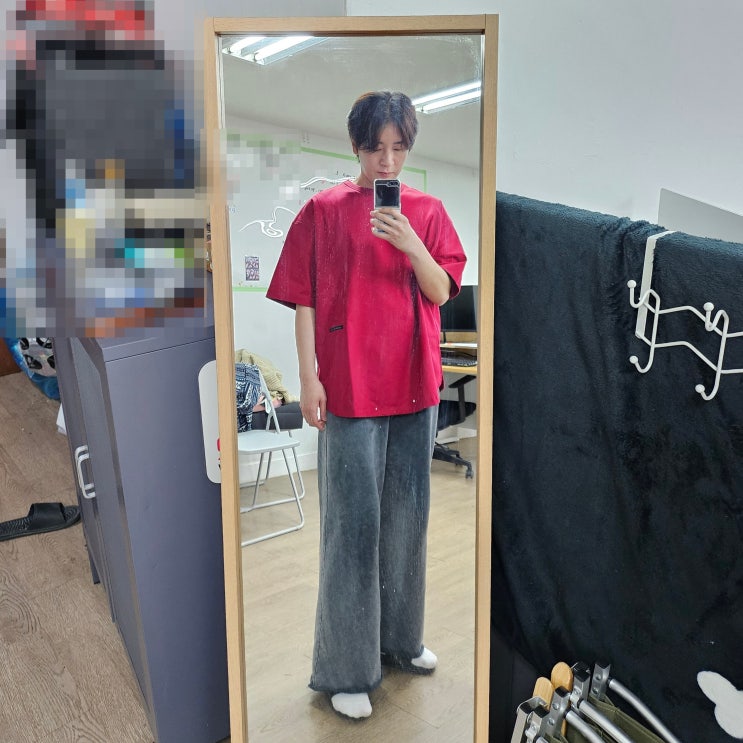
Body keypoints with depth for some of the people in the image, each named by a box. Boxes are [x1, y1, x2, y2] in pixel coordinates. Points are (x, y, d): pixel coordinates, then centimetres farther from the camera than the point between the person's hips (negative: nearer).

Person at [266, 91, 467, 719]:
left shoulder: (427, 211, 8)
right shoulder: (323, 210, 0)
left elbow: (442, 292, 0)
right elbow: (305, 301, -2)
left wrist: (411, 243, -16)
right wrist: (308, 377, -9)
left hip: (415, 384, 4)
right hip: (349, 386, -4)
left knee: (407, 515, 14)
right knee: (353, 523, 1)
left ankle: (400, 638, 35)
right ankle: (346, 668, 15)